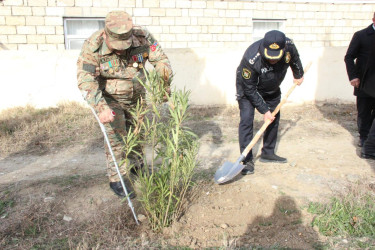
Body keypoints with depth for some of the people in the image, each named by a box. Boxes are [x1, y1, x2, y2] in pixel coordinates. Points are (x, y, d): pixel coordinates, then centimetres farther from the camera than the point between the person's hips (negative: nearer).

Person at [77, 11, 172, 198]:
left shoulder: (142, 37, -22)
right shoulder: (92, 47, -29)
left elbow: (160, 58, -12)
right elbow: (86, 81, -32)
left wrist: (166, 78, -29)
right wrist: (101, 108, -43)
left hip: (136, 96, 4)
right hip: (110, 98, -4)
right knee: (116, 137, -8)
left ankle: (137, 164, 40)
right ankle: (117, 179, 6)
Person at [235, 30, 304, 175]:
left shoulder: (289, 46, -27)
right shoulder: (251, 59, -40)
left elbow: (294, 59, 1)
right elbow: (250, 89, -28)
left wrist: (298, 75, 16)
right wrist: (264, 110, -24)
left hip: (272, 89, 5)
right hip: (248, 88, -5)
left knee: (274, 118, 9)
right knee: (246, 120, -16)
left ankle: (268, 153, 24)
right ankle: (247, 160, -8)